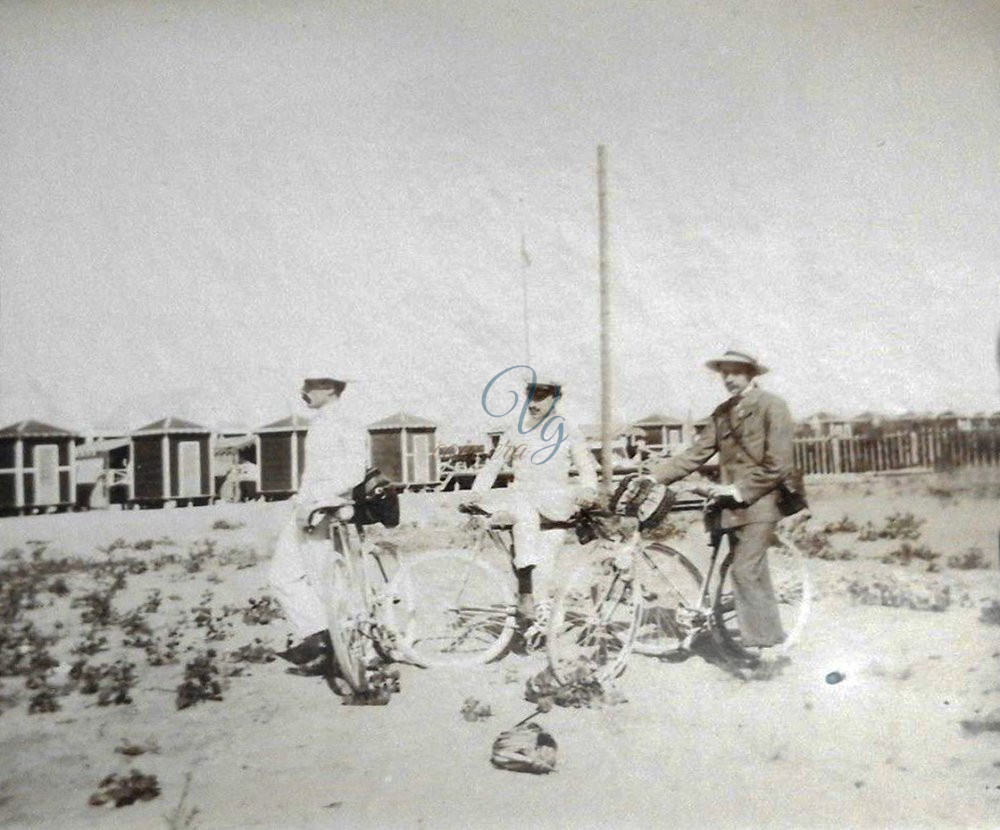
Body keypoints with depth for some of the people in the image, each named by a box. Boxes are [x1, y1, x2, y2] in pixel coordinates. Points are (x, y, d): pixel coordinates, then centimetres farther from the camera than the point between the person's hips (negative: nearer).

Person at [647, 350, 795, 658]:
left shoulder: (772, 406, -7)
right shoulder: (723, 412, 11)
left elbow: (778, 466, -12)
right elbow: (696, 453, 6)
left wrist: (738, 490, -14)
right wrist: (653, 476, -4)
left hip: (758, 503, -6)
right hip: (732, 505, 6)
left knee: (744, 571, -11)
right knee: (754, 574, 12)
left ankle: (759, 641, 0)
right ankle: (771, 637, 22)